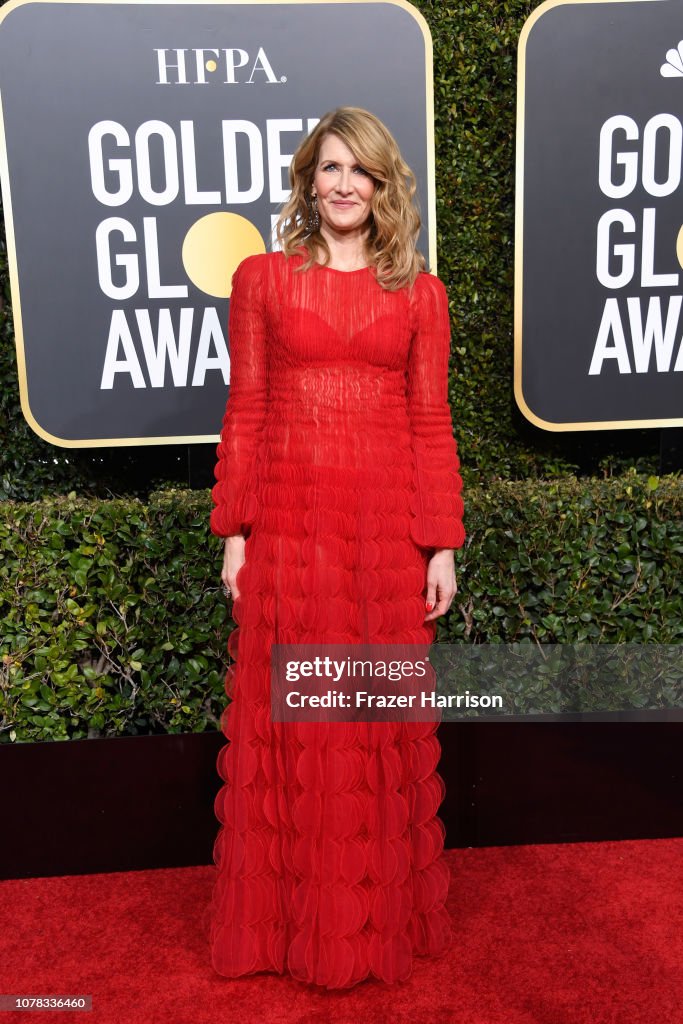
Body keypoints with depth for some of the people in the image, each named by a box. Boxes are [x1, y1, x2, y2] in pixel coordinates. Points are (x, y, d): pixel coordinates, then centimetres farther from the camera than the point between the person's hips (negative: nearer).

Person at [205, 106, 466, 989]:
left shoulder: (420, 293, 8)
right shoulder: (261, 278, 7)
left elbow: (431, 424, 5)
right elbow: (243, 414, 4)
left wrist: (442, 544, 0)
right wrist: (234, 531, -1)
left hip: (387, 528, 1)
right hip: (289, 521, 0)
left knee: (384, 718, 8)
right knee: (288, 721, 6)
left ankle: (383, 917, 29)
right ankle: (288, 922, 26)